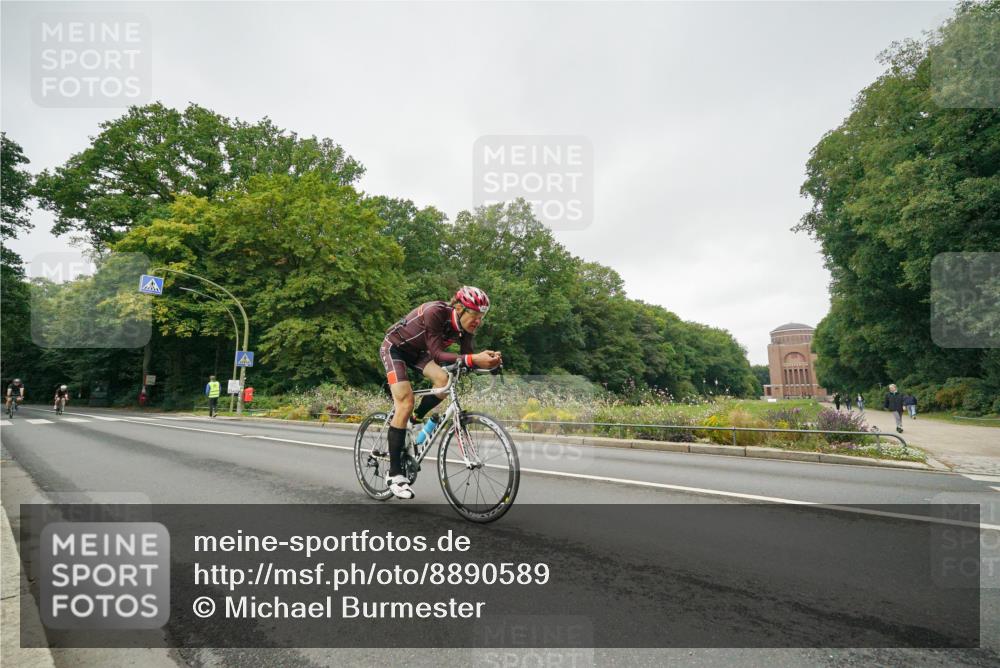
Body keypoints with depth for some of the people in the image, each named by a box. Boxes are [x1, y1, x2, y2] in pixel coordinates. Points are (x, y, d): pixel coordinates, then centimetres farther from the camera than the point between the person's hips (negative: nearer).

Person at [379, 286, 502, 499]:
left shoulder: (464, 326, -15)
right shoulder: (435, 313, -35)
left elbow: (466, 361, -15)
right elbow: (437, 354, -40)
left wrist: (486, 361, -36)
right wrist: (473, 359, -50)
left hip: (417, 351, 6)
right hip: (394, 347, -6)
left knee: (443, 380, -20)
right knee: (406, 404, -17)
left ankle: (416, 420, 8)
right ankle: (394, 473, -10)